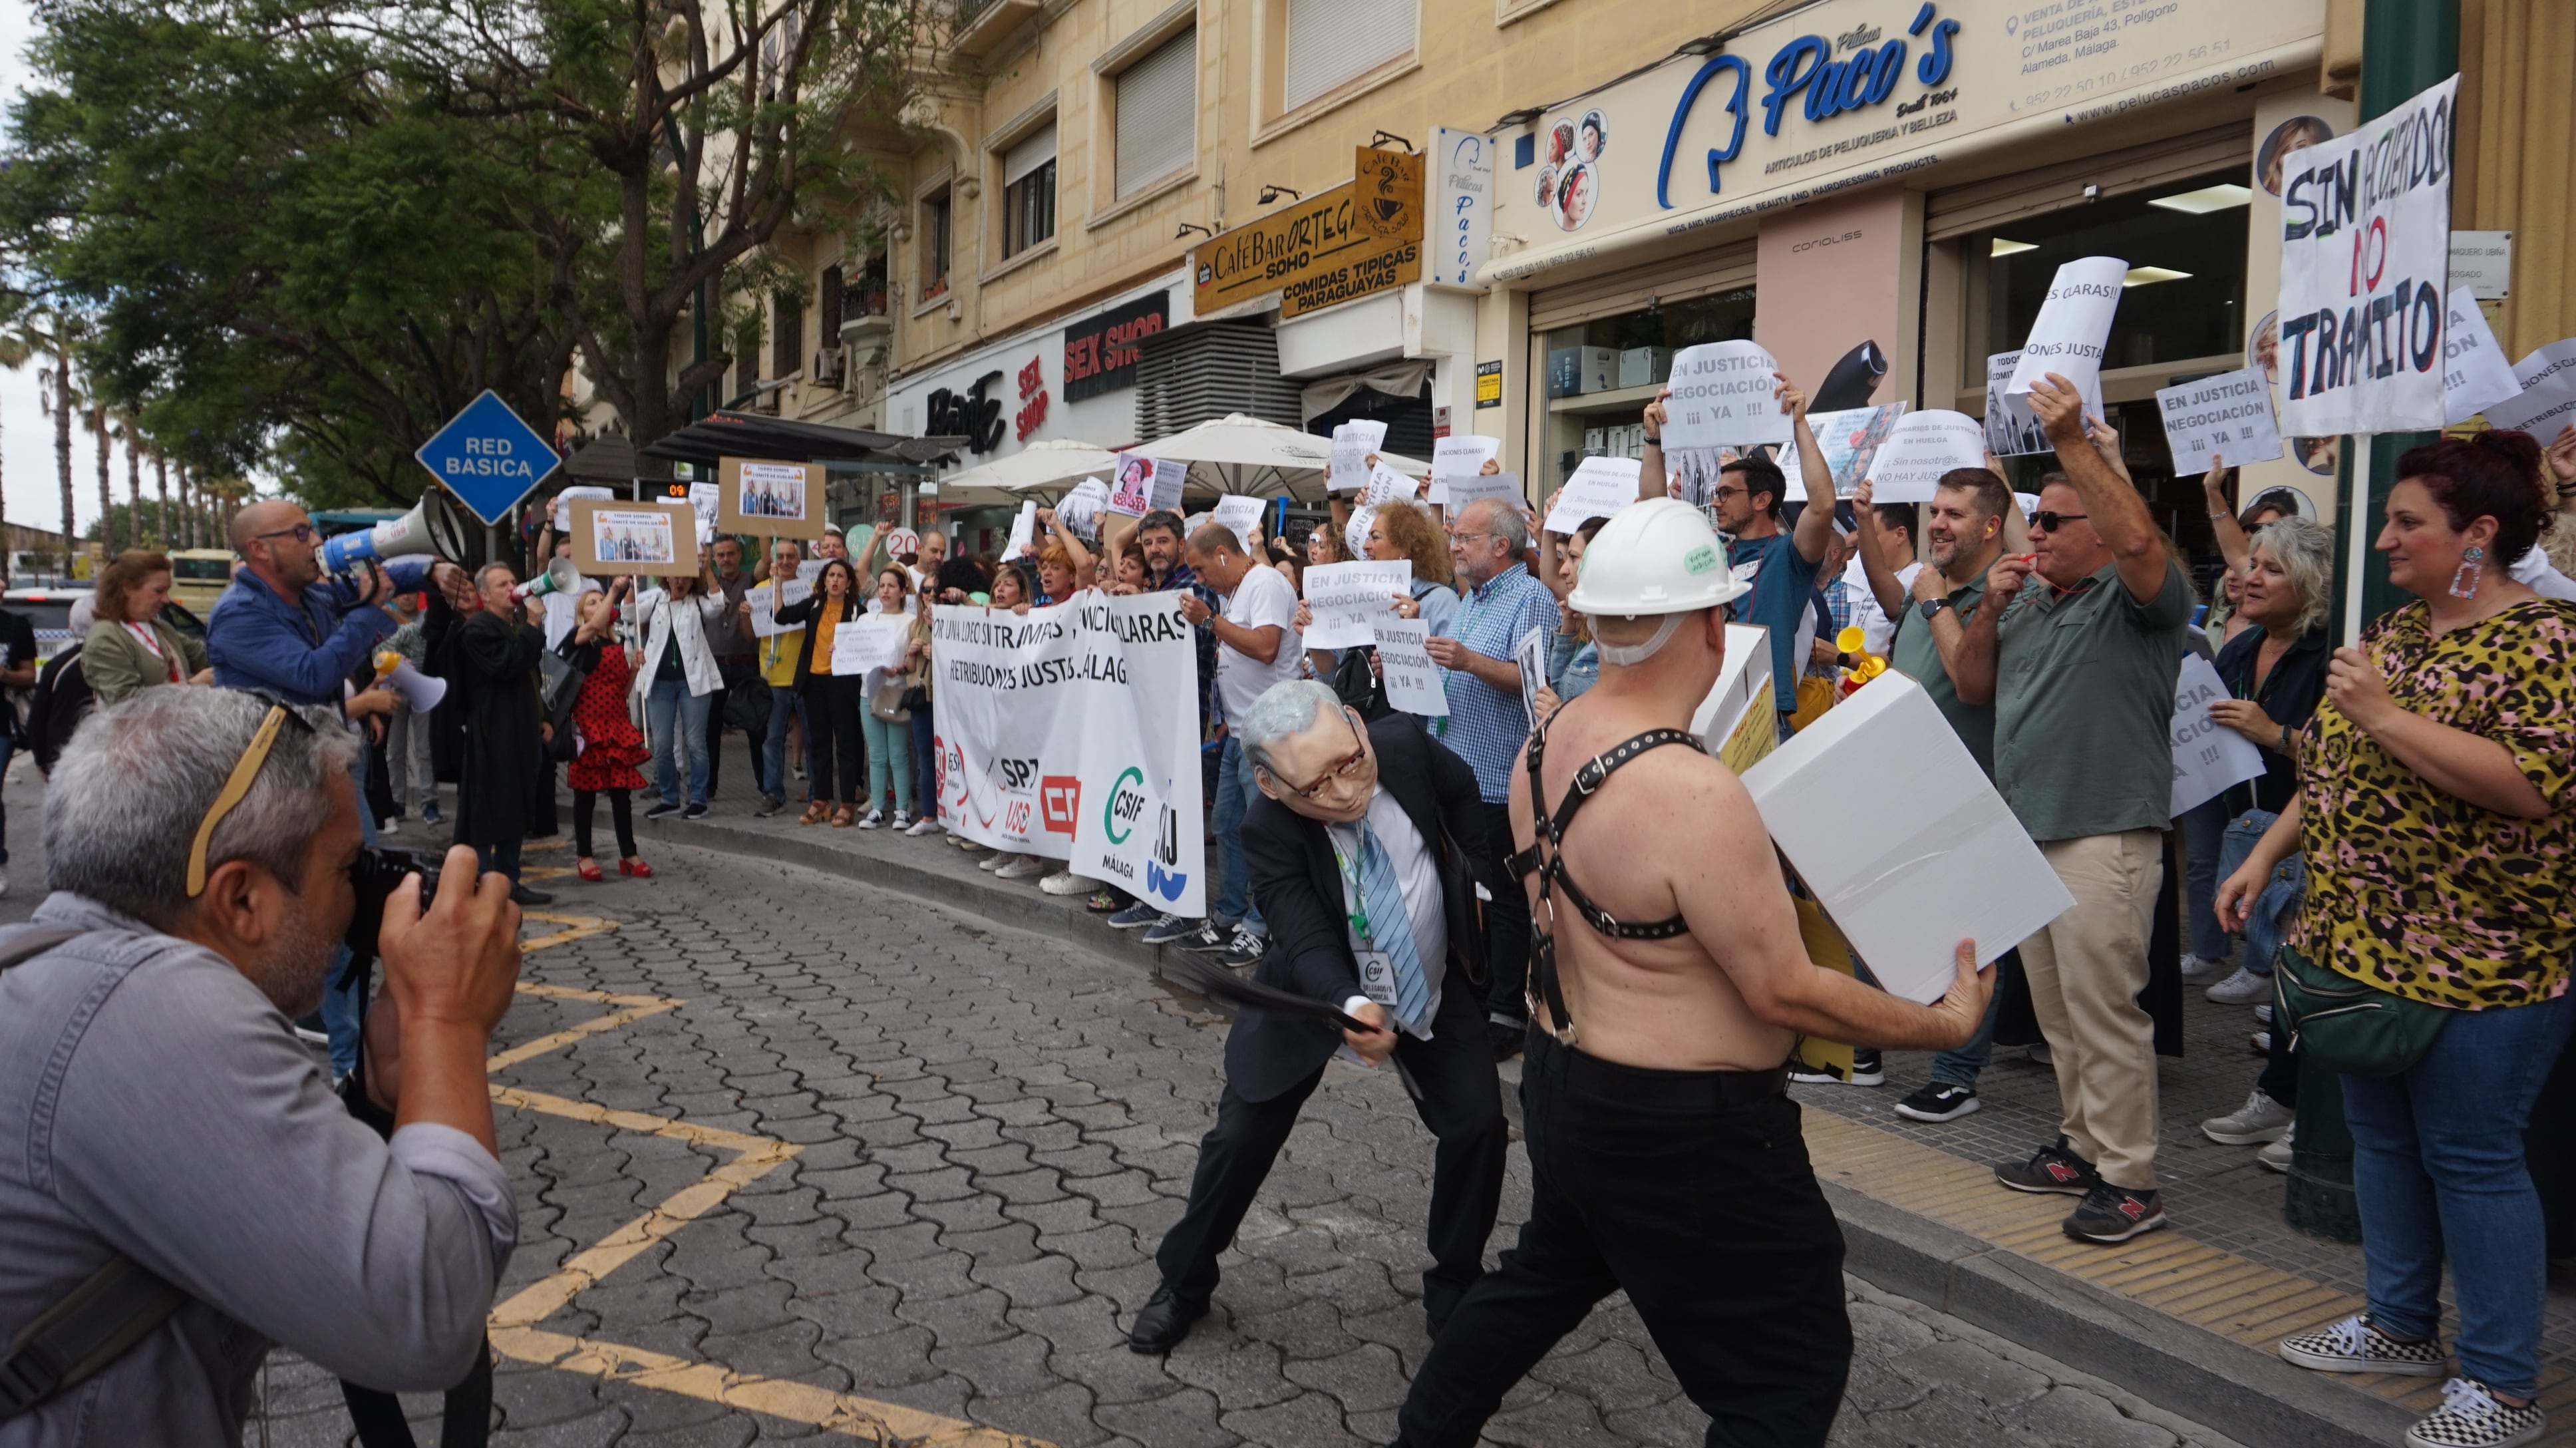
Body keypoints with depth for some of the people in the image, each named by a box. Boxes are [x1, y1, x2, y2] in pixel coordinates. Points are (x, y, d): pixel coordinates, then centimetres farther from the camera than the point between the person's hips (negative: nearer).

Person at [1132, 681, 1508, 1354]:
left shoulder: (1405, 743, -24)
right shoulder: (1268, 830, -30)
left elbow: (1462, 789, 0)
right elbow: (1308, 944, -37)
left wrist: (1470, 875, -1)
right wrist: (1349, 1007, -56)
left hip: (1435, 983, 2)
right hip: (1317, 990, -2)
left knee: (1479, 1124, -5)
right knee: (1241, 1134, -1)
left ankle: (1456, 1287, 19)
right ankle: (1183, 1283, 24)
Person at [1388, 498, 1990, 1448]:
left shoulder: (1544, 746, -1)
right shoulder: (1694, 793, -28)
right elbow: (1784, 992, -22)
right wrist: (1948, 1020, -9)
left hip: (1562, 1078, 9)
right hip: (1686, 1132, -9)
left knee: (1546, 1273, 31)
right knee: (1794, 1370, 8)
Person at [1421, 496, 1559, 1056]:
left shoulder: (1530, 598, -9)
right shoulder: (1471, 600, 20)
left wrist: (1470, 661, -31)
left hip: (1499, 779, -9)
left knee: (1501, 899, -2)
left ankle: (1506, 1013, 6)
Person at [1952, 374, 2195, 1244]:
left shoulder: (2136, 600, -7)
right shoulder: (2029, 602, 15)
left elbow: (2139, 541, -29)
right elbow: (1972, 690, 18)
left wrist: (2073, 442, -28)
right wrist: (1990, 607, 4)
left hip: (2105, 838, -8)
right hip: (2026, 833, 8)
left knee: (2106, 1012, -3)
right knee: (2057, 1013, 15)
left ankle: (2129, 1180, 7)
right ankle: (2081, 1147, 28)